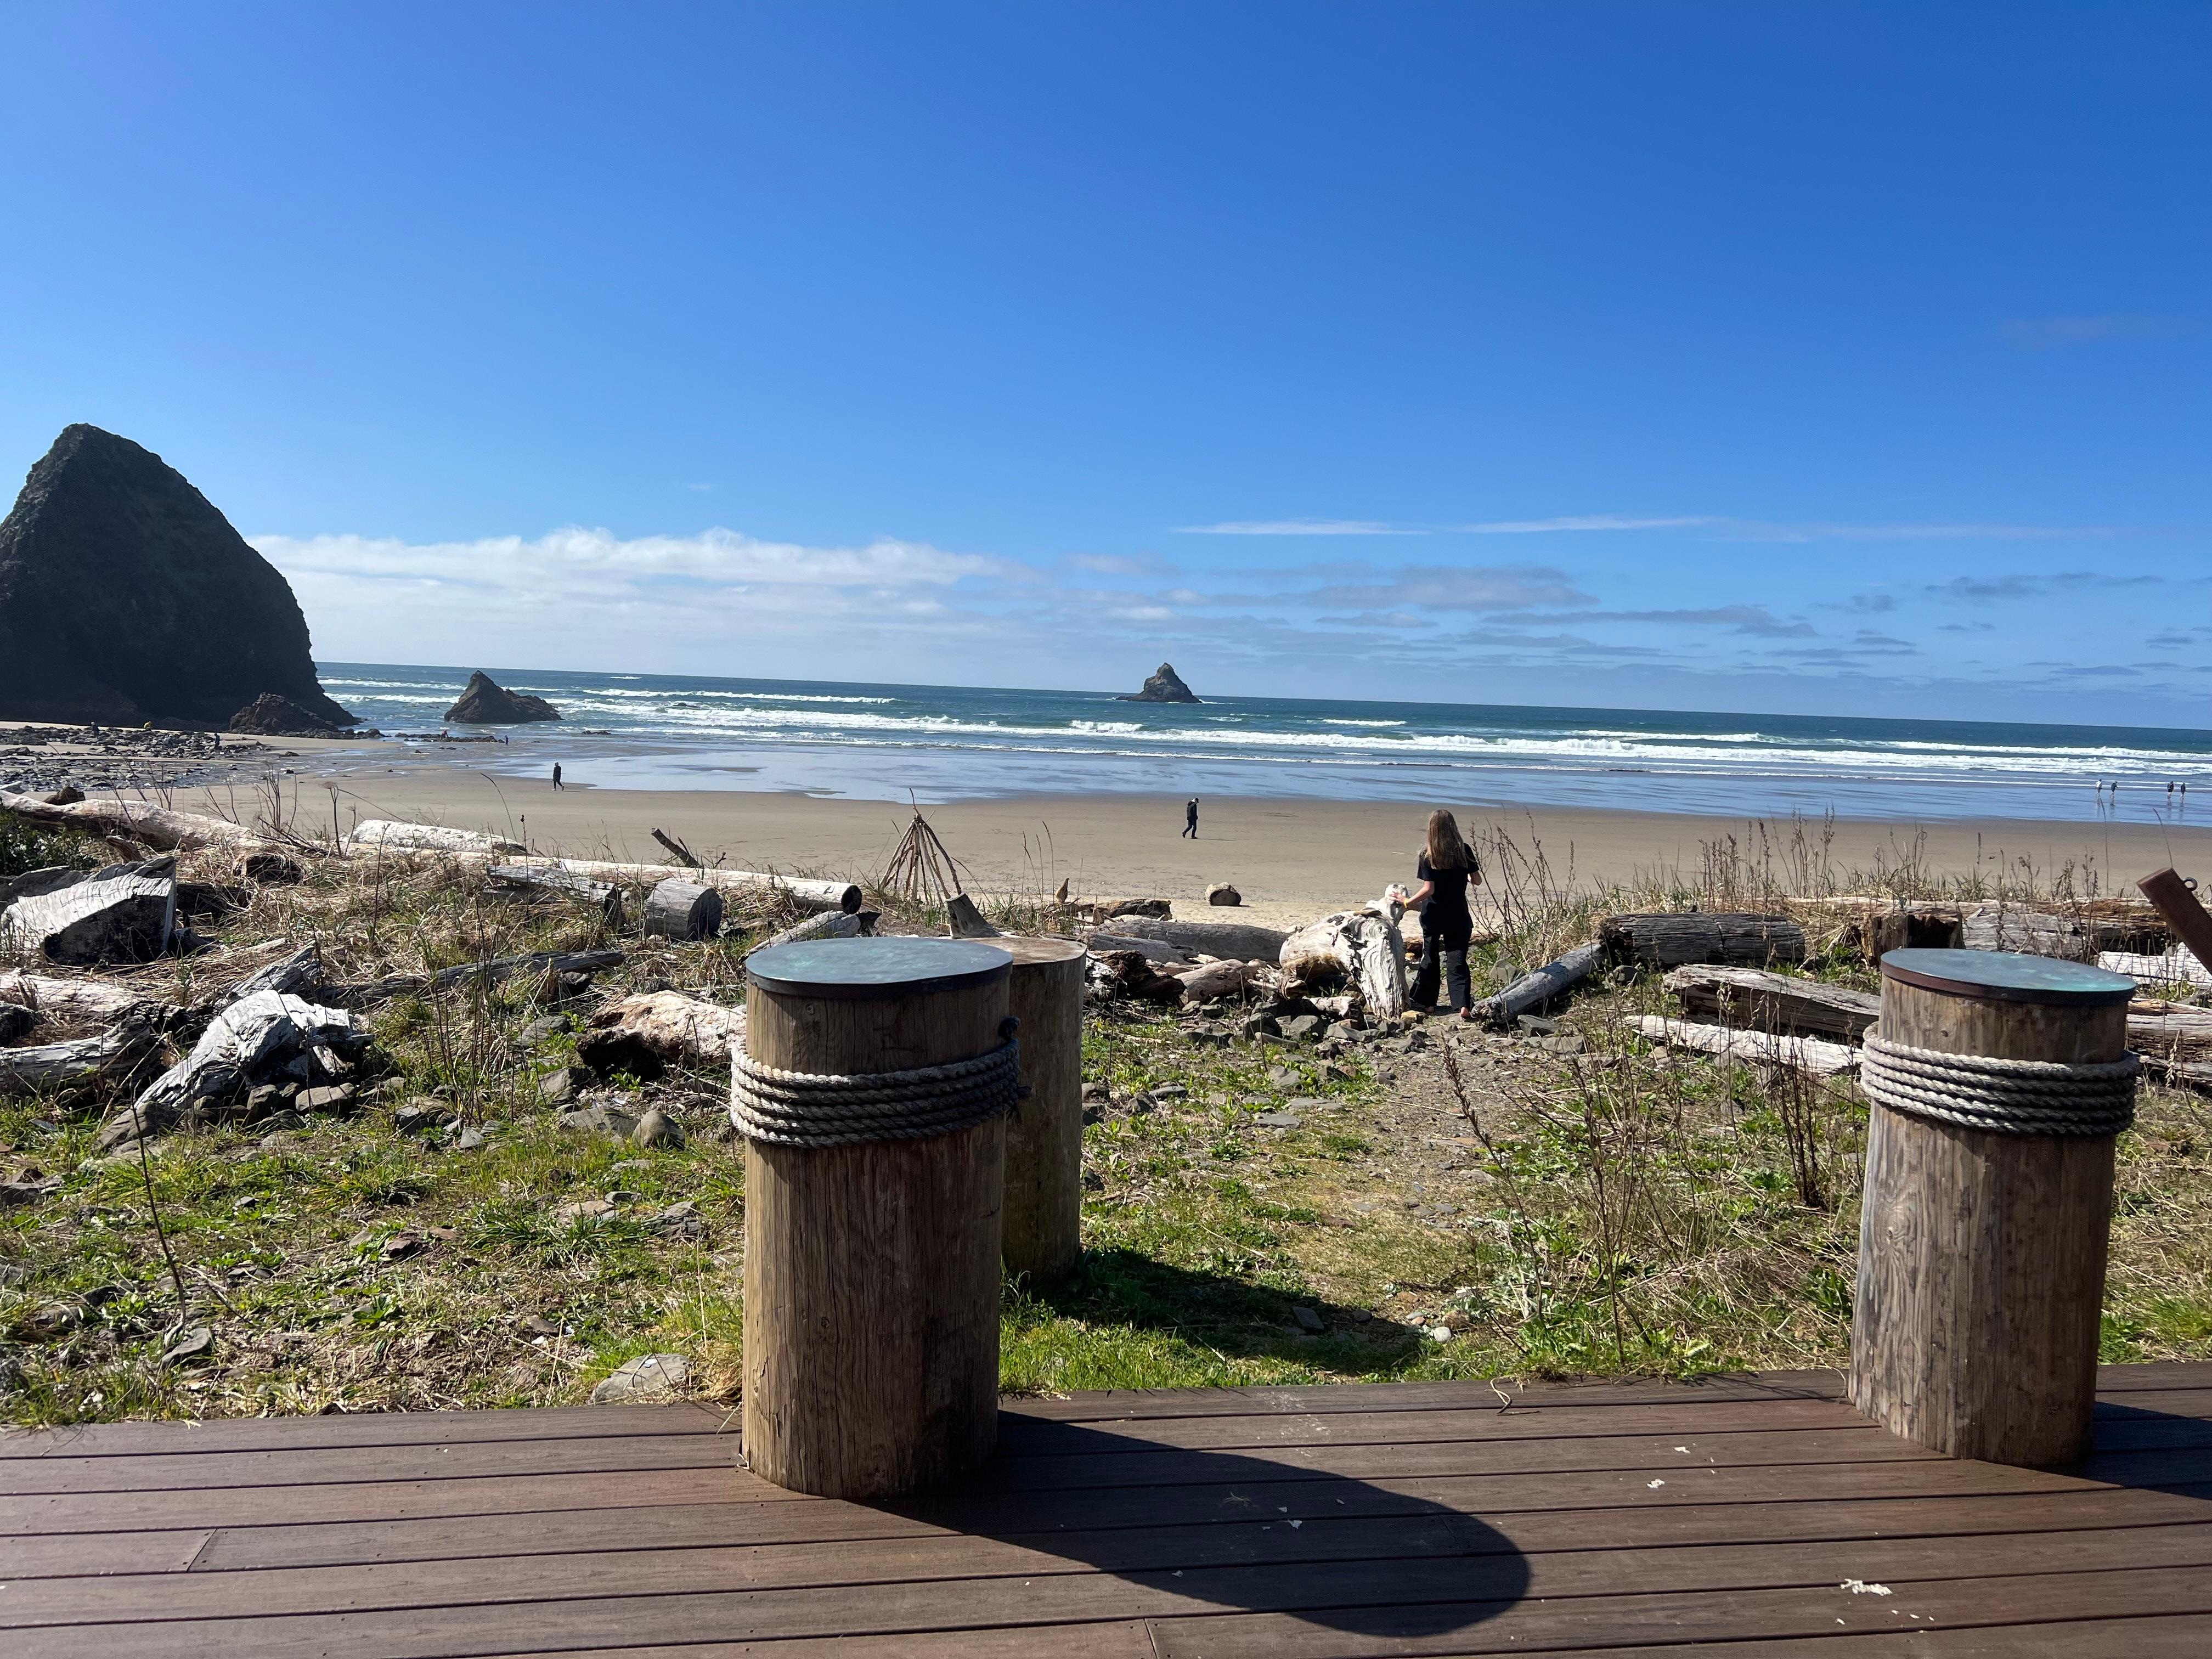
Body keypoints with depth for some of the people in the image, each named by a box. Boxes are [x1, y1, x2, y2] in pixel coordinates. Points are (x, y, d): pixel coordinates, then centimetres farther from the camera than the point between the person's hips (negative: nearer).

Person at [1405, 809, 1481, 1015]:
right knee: (1457, 961, 1)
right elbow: (1477, 881, 0)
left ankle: (1425, 1001, 23)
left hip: (1433, 915, -1)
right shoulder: (1465, 851, -6)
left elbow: (1429, 889, -15)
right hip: (1458, 915, 1)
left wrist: (1408, 903, -4)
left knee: (1430, 958, 14)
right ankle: (1464, 1005, -11)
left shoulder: (1428, 855, -11)